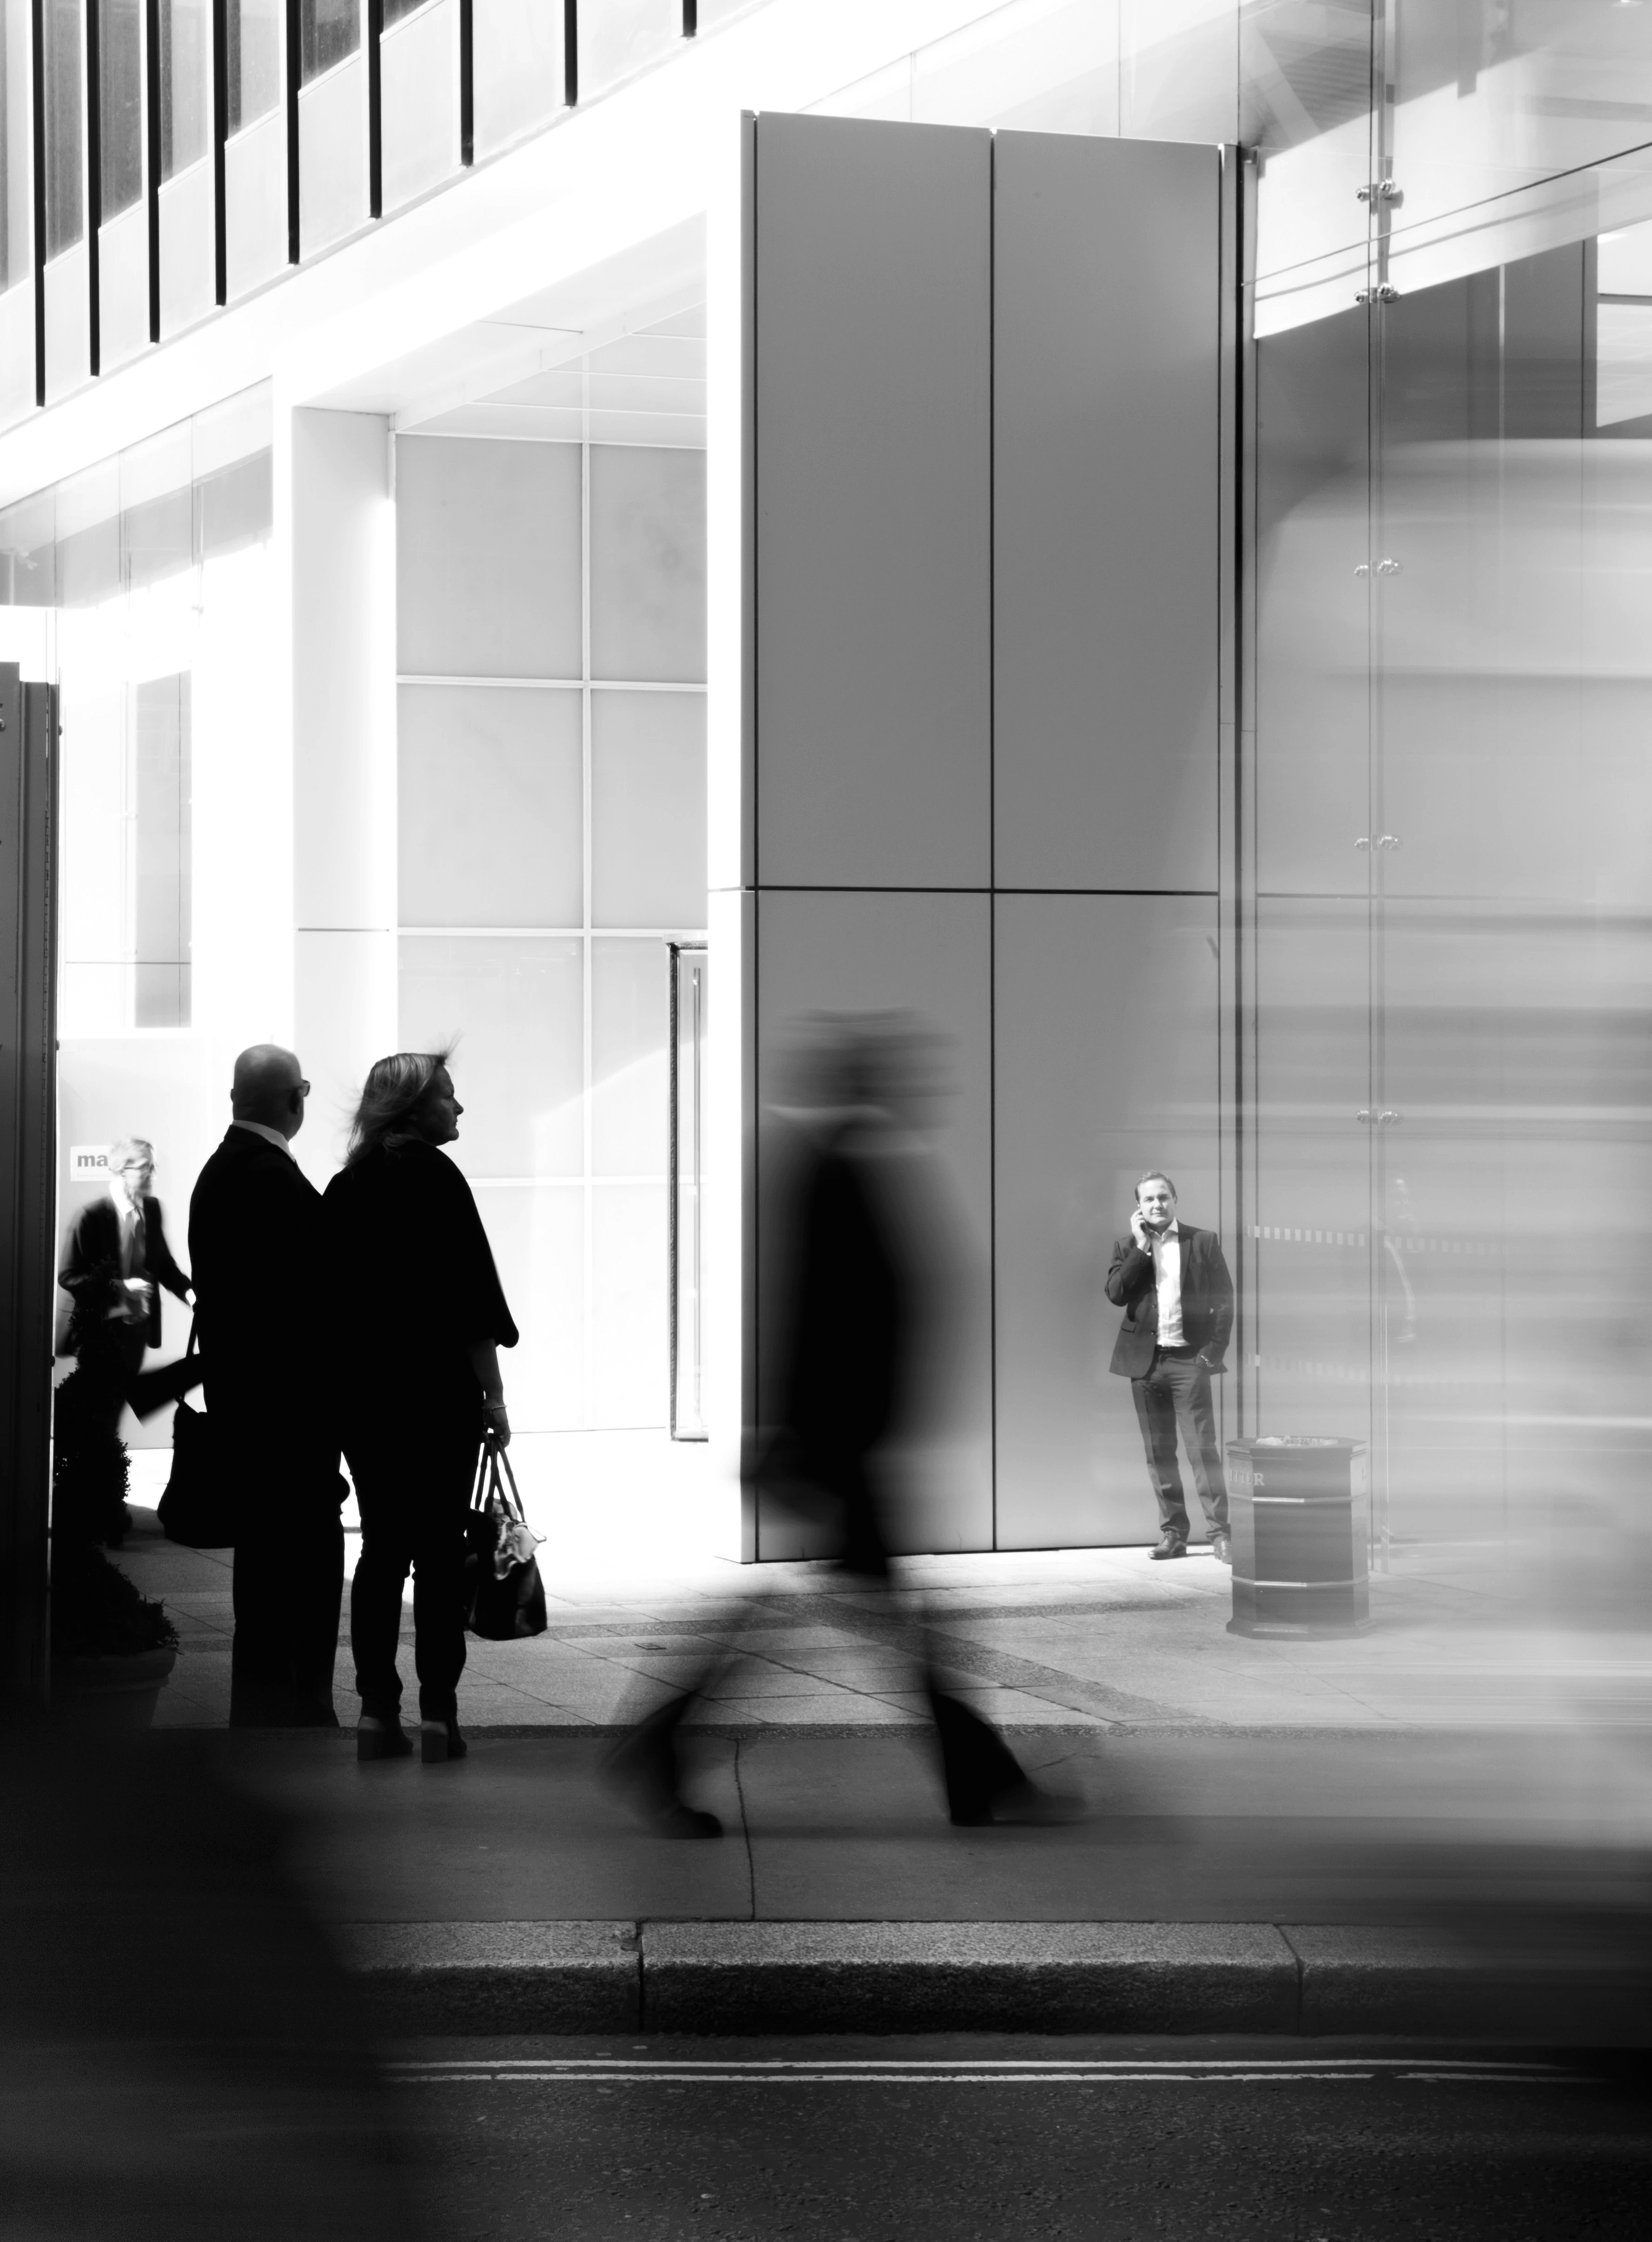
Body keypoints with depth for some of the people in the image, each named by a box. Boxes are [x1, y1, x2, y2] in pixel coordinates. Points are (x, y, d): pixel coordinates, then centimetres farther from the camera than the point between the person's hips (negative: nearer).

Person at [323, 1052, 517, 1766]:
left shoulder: (345, 1188, 9)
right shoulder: (436, 1178, -9)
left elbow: (331, 1297, 12)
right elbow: (473, 1300, -11)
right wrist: (494, 1396, -7)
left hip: (361, 1392, 5)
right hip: (438, 1392, -5)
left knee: (382, 1547, 9)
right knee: (440, 1548, -1)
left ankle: (376, 1710, 7)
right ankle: (437, 1713, -2)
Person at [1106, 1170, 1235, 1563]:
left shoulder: (1204, 1242, 4)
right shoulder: (1128, 1248, 9)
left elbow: (1223, 1298, 4)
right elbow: (1116, 1294, -6)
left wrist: (1215, 1349, -5)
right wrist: (1141, 1248, -10)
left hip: (1189, 1358, -3)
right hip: (1145, 1360, 3)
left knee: (1203, 1449, -8)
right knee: (1158, 1453, 6)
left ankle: (1220, 1533, -6)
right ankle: (1173, 1534, 12)